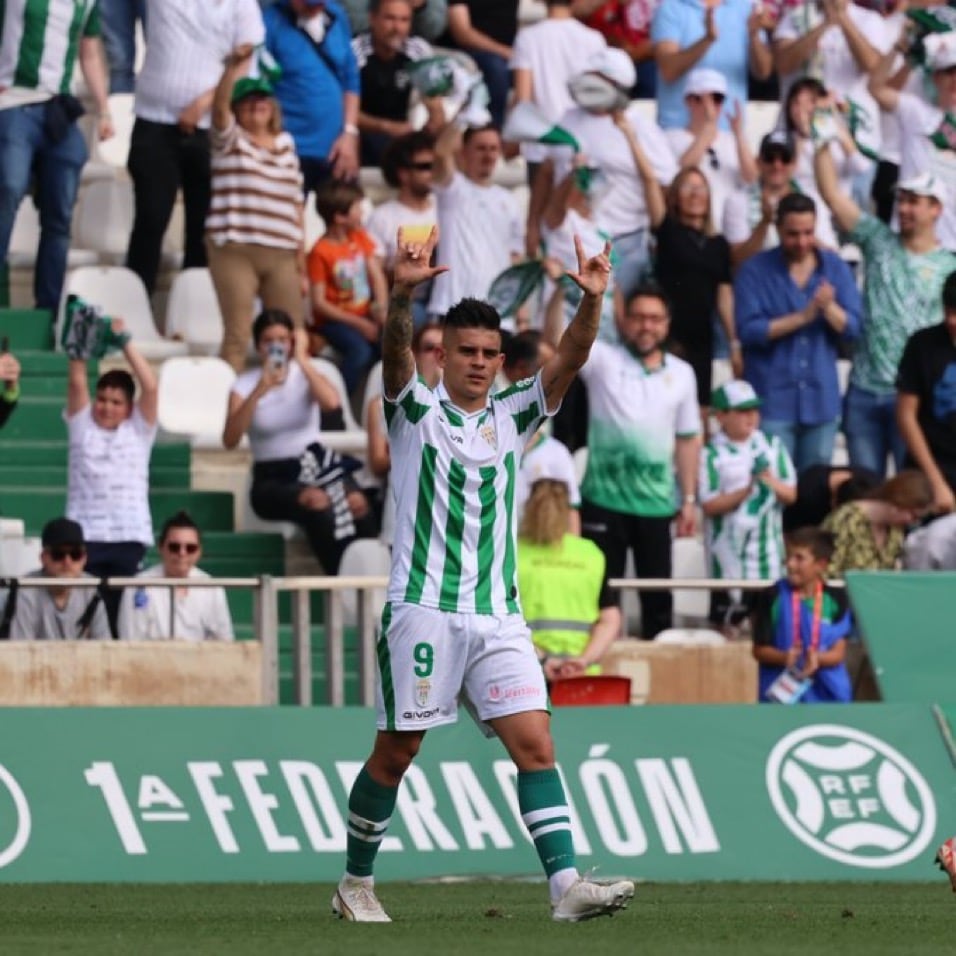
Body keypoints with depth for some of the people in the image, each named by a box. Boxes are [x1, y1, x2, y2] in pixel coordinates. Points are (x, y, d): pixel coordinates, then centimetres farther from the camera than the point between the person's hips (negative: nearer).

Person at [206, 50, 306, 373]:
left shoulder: (285, 144, 17)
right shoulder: (230, 140, 5)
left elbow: (295, 205, 17)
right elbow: (219, 107, -17)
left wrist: (301, 262, 14)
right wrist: (234, 67, -32)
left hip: (281, 255, 5)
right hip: (235, 251, -5)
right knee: (237, 336, -6)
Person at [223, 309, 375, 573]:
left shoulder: (305, 375, 6)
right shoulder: (245, 384, 1)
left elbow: (332, 404, -18)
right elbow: (230, 440, -15)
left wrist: (302, 360, -12)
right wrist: (260, 391, -22)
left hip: (317, 464, 2)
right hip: (272, 478, -2)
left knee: (356, 503, -30)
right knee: (317, 502, -35)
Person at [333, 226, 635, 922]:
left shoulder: (513, 415, 12)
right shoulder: (416, 409, 3)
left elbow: (569, 361, -3)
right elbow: (395, 351, -17)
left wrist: (591, 302, -22)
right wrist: (403, 292, -37)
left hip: (498, 616, 3)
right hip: (422, 610, -3)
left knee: (535, 742, -9)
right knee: (396, 752, 2)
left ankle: (566, 884, -17)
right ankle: (356, 884, 18)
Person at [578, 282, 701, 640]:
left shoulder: (681, 374, 10)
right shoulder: (602, 361, -1)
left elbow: (688, 439, 13)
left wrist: (689, 499, 10)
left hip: (657, 503, 3)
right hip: (604, 500, -3)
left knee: (658, 596, 7)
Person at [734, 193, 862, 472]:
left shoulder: (835, 268, 7)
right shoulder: (755, 271, -3)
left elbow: (852, 328, 1)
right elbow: (749, 331, -11)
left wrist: (829, 308, -20)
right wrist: (803, 317, -18)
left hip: (821, 398, 3)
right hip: (773, 399, -3)